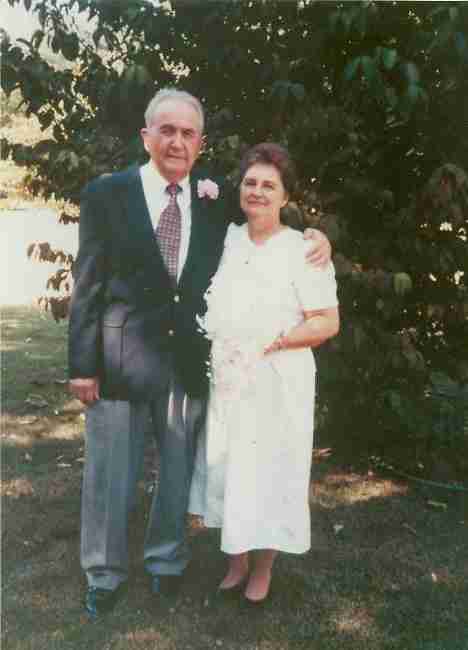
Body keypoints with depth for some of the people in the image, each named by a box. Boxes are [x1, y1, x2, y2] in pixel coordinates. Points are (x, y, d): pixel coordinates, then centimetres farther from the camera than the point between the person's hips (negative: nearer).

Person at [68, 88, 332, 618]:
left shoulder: (217, 201, 4)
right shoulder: (105, 194, -4)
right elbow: (87, 284, -5)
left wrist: (312, 235, -6)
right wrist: (82, 364, -8)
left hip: (189, 359, 3)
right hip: (121, 358, -2)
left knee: (179, 472, 18)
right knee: (109, 476, 10)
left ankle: (166, 559, 41)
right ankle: (104, 575, 32)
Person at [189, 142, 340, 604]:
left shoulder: (303, 251, -8)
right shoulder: (226, 239, 7)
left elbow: (328, 322, -10)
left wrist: (272, 342, -19)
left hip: (276, 384, -4)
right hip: (225, 380, 5)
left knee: (268, 473, 7)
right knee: (227, 470, 12)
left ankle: (263, 569, 28)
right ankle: (237, 561, 32)